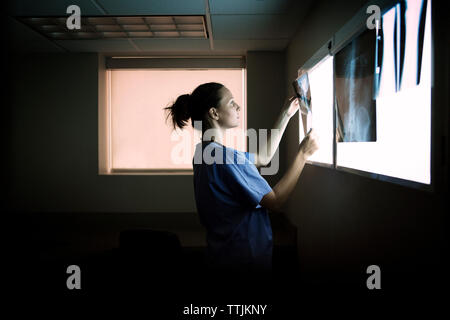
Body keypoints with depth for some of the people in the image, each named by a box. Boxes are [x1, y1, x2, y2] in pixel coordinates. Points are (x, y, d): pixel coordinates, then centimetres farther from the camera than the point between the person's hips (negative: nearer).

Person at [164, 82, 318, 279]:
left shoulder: (203, 152, 5)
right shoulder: (226, 158, -25)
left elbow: (263, 158, 14)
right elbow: (275, 202, -22)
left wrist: (286, 115, 13)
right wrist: (303, 153, -16)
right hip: (245, 259, -9)